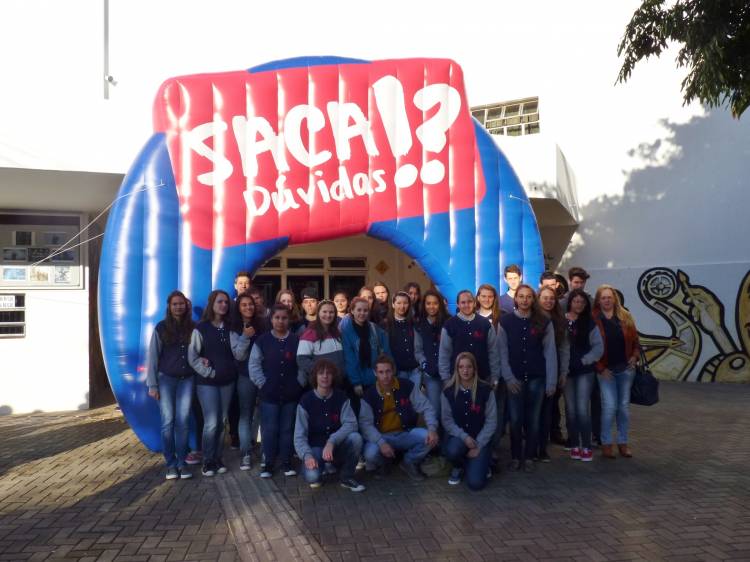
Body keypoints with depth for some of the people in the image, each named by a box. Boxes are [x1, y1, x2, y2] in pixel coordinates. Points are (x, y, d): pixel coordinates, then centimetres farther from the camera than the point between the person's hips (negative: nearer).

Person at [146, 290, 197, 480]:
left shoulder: (192, 328, 5)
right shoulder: (161, 328, -1)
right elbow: (153, 357, -2)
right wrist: (152, 385, -6)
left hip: (187, 379, 2)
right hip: (166, 379, -2)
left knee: (183, 421, 1)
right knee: (168, 421, -1)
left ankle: (182, 462, 10)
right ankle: (170, 463, 8)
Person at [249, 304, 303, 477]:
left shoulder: (296, 341, 4)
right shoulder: (262, 340, 0)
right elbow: (254, 365, -2)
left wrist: (299, 383, -2)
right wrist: (262, 384, -8)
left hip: (291, 393, 1)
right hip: (269, 393, -1)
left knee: (288, 429, 9)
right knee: (269, 429, 2)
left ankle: (287, 462, 20)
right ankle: (267, 463, 15)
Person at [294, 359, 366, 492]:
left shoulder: (341, 397, -5)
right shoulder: (306, 401, -10)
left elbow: (351, 424, -19)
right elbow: (299, 436, -13)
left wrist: (332, 442, -34)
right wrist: (307, 456, -32)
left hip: (337, 447, 2)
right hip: (315, 447, -2)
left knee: (355, 437, -29)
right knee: (312, 476, -32)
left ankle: (347, 477, -6)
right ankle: (319, 470, 7)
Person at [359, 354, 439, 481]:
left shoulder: (407, 386, -5)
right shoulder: (369, 395, -7)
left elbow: (426, 408, -5)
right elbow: (365, 423, -12)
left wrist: (432, 429, -24)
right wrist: (381, 442, -28)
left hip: (405, 434, 2)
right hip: (381, 436, -1)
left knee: (429, 438, -26)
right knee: (371, 454, -33)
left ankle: (409, 462, 4)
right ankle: (381, 465, 8)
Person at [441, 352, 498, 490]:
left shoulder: (485, 390, -9)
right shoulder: (448, 391, -6)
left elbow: (491, 421, -6)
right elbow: (446, 420, -4)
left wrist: (478, 445, -12)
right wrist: (464, 437, -18)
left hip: (480, 439, -1)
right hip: (458, 436, 1)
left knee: (475, 483, -17)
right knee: (452, 450, -35)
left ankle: (481, 464, 20)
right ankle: (458, 467, 3)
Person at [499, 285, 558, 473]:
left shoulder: (544, 322, 2)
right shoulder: (505, 321, 0)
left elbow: (550, 353, 0)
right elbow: (501, 352, -2)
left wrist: (551, 381, -4)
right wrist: (508, 377, -10)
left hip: (536, 378, 1)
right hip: (515, 379, -1)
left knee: (533, 420, 5)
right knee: (516, 419, 1)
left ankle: (529, 457, 18)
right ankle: (516, 456, 16)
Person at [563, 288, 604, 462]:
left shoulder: (590, 323, 0)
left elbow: (599, 347, 1)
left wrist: (584, 361, -8)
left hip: (585, 371, -1)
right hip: (566, 371, 1)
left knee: (582, 409, -6)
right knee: (570, 409, 7)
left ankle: (586, 446, 6)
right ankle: (574, 445, 18)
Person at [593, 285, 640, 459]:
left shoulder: (625, 317, 5)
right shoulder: (593, 319, -7)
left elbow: (634, 339, 10)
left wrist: (635, 356, -7)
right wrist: (600, 368, -11)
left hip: (625, 368, 4)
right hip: (606, 370, -3)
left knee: (624, 406, 8)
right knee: (610, 406, -9)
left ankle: (623, 443, 21)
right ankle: (606, 443, 7)